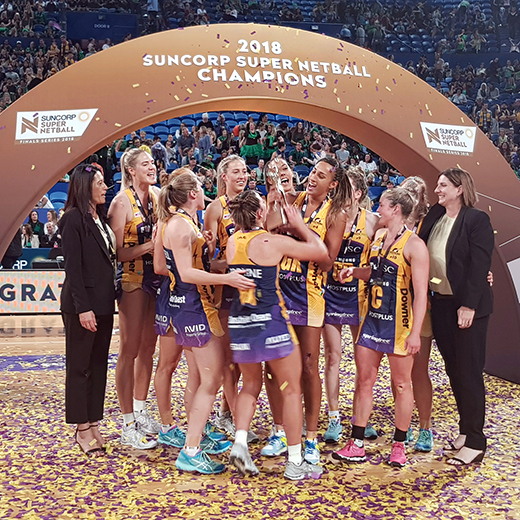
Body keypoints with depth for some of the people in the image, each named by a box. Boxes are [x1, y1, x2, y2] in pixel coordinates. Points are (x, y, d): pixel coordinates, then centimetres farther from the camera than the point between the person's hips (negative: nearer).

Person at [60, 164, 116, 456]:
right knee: (79, 366, 2)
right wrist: (83, 307, -19)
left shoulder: (100, 218, 13)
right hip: (83, 304, -8)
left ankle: (93, 424, 20)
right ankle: (83, 429, 11)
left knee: (99, 364, 11)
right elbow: (73, 266, -15)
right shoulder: (74, 218, -11)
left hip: (103, 303, 8)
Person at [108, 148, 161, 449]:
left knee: (148, 348, 14)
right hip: (132, 279, -7)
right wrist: (150, 245, -22)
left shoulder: (157, 195, 8)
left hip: (155, 277, 7)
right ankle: (129, 427, 8)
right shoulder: (122, 201, -12)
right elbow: (116, 251, -15)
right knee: (130, 350, -1)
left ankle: (141, 412, 29)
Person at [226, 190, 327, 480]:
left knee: (251, 385, 22)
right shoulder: (275, 242, -12)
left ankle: (240, 442, 7)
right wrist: (300, 226, 9)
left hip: (239, 323, 6)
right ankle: (295, 462, 11)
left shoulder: (233, 241, 4)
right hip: (271, 321, -6)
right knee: (292, 389, 7)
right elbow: (322, 252, -3)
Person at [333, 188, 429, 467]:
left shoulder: (414, 245, -12)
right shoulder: (379, 237, 11)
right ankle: (356, 444, 15)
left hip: (398, 322, -7)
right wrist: (354, 271, 6)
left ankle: (399, 446, 19)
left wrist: (415, 332, -20)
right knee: (364, 381, 7)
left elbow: (420, 292, -15)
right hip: (372, 318, 7)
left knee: (401, 384, 6)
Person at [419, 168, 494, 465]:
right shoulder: (434, 215, 9)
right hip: (440, 303, 7)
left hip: (468, 306, -7)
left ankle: (475, 442, 10)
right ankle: (466, 429, 28)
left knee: (469, 371, 0)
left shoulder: (477, 220, -10)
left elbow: (479, 265, -15)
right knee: (454, 369, 14)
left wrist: (468, 305, -19)